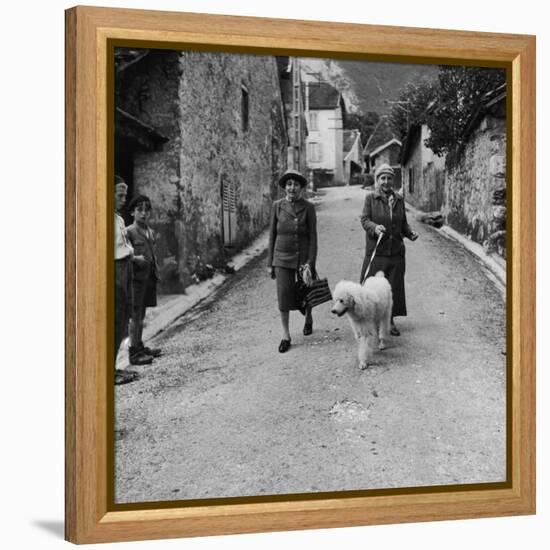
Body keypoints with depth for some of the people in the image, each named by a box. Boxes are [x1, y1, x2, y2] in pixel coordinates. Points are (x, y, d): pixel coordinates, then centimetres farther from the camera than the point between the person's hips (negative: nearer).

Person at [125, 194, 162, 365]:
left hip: (149, 277, 8)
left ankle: (140, 347, 23)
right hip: (137, 276, -8)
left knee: (141, 314, 15)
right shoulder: (129, 232, -7)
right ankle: (134, 352, -5)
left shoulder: (150, 232, 16)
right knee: (135, 315, -7)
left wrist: (156, 272, 17)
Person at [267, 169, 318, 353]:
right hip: (282, 257, 1)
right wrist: (270, 263, 4)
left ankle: (308, 318, 43)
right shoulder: (277, 206, 0)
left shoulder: (308, 207, -4)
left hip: (303, 256, -1)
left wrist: (311, 263, -11)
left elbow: (313, 236, -5)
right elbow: (272, 234, 5)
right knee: (284, 294, -7)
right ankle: (286, 336, 2)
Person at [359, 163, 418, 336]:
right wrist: (375, 227, -26)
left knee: (395, 286, 5)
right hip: (376, 251, -3)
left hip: (396, 251, 4)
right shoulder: (370, 198, 0)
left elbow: (403, 222, 18)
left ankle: (390, 320, 15)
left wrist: (410, 233, 0)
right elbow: (364, 220, -6)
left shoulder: (399, 199, 11)